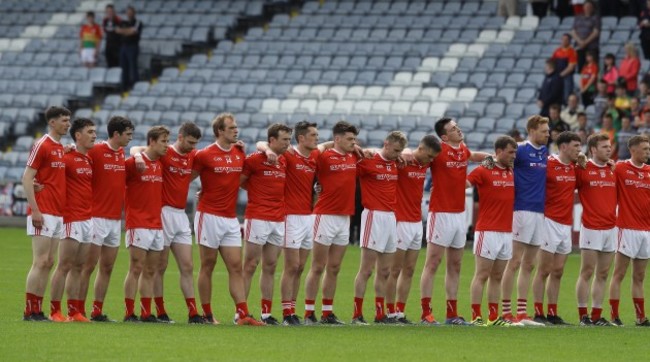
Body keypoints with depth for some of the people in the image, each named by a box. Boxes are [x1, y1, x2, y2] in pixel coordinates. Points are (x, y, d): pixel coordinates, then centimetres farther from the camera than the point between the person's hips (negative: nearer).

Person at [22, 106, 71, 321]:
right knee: (40, 262, -9)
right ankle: (30, 311, -7)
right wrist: (35, 210, -18)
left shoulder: (61, 148, 16)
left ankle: (38, 310, 9)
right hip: (43, 213, -8)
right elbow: (27, 178, -13)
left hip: (58, 213, 8)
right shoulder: (42, 146, -9)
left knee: (48, 263, 7)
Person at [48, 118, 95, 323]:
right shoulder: (67, 158, -9)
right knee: (65, 265, -7)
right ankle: (55, 311, -4)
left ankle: (74, 311, 10)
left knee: (78, 267, 8)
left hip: (88, 219, 8)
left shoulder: (90, 160, 14)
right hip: (72, 219, -8)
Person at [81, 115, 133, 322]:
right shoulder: (95, 151, -11)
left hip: (116, 219, 7)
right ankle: (79, 310, -1)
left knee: (107, 268, 8)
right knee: (89, 265, -4)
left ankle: (97, 311, 12)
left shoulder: (122, 154, 11)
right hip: (98, 217, -7)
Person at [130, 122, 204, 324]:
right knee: (160, 266, 0)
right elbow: (135, 149, -8)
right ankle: (160, 313, 5)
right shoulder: (164, 153, -6)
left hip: (181, 215, 6)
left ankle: (193, 313, 2)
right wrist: (138, 155, -32)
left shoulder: (193, 156, 11)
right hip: (164, 212, -6)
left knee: (187, 267, 3)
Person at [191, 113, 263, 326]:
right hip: (209, 216, -5)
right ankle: (207, 314, 8)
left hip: (230, 219, 5)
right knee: (208, 266, 2)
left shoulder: (240, 154, 7)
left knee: (236, 267, 0)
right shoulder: (205, 155, -7)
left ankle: (243, 314, -5)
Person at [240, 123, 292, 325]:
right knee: (250, 266, -4)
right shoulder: (254, 159, -7)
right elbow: (239, 182, -3)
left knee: (270, 267, 7)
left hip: (278, 220, 6)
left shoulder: (284, 162, 12)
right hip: (257, 217, -6)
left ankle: (267, 313, 9)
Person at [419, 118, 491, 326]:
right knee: (432, 264, -6)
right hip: (441, 213, -7)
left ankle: (452, 314, 14)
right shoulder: (438, 150, -11)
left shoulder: (463, 150, 10)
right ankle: (426, 313, -6)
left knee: (455, 266, 10)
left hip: (460, 213, 7)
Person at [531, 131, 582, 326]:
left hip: (566, 224, 7)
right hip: (550, 221, -7)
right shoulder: (548, 164, -12)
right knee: (544, 270, -3)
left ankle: (553, 313, 13)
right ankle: (538, 313, 0)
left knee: (558, 272, 9)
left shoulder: (575, 166, 9)